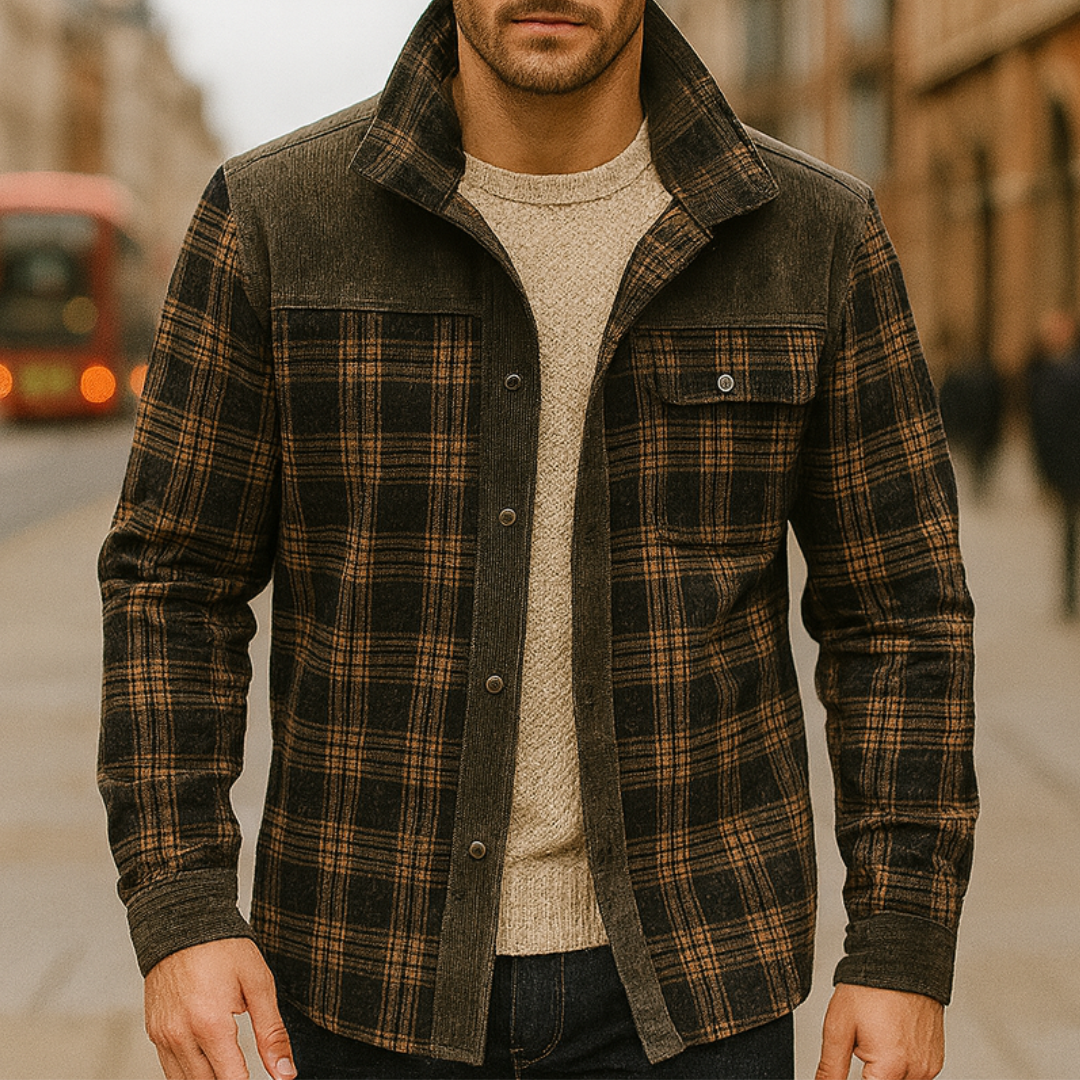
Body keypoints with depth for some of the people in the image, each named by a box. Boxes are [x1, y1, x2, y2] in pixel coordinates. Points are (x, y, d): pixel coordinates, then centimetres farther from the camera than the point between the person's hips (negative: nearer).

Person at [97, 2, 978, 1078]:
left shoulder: (816, 237, -5)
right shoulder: (274, 219, -7)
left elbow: (898, 608, 0)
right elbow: (174, 583, -2)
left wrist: (904, 956, -5)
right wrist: (177, 915, -11)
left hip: (682, 980, 0)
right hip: (377, 976, 0)